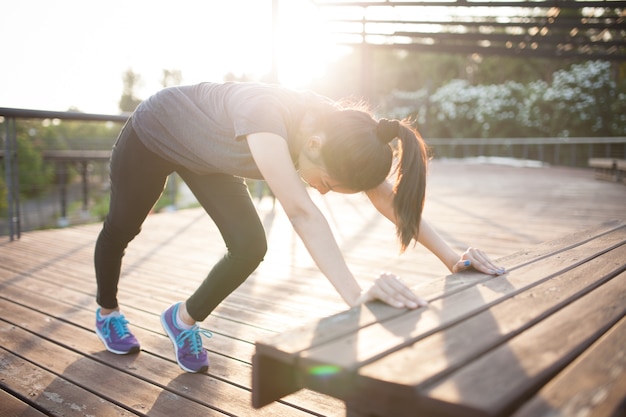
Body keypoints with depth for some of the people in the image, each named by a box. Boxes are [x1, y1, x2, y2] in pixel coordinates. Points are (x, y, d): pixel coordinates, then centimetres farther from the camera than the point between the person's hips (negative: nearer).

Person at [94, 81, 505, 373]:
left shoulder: (339, 128, -26)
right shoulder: (267, 112, -46)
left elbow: (388, 197, -23)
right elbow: (301, 211, -56)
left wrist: (452, 256, -31)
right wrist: (356, 295, -64)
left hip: (204, 155, 5)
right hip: (152, 136, -4)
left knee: (250, 246, -9)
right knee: (122, 229, 14)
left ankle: (184, 318, 17)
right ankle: (107, 312, 45)